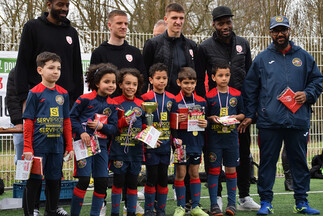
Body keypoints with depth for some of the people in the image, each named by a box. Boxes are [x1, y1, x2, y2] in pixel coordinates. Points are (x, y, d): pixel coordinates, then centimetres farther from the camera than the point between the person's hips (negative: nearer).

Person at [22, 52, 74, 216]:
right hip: (38, 146, -4)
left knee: (54, 181, 12)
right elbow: (28, 122, -5)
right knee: (34, 181, 0)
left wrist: (69, 146, 11)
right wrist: (27, 148, -9)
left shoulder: (63, 93, 8)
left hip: (57, 147, 4)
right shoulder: (35, 93, -5)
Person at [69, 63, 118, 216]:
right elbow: (72, 117, -3)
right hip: (85, 144, -5)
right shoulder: (86, 99, -6)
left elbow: (113, 128, 7)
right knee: (84, 179, -10)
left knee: (102, 182, 4)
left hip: (102, 146, 5)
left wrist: (100, 126, -11)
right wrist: (81, 131, -15)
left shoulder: (112, 105, 8)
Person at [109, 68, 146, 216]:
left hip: (136, 150, 3)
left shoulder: (141, 104, 8)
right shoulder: (115, 102, -3)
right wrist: (123, 122, -19)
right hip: (119, 149, -3)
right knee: (118, 182, 3)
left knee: (133, 183, 10)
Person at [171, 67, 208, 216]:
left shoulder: (201, 101, 8)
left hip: (196, 142, 4)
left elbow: (205, 120, 16)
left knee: (195, 173, 10)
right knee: (180, 174, 2)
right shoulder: (175, 102, -5)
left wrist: (205, 124, -5)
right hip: (181, 143, -4)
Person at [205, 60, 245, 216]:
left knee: (231, 170, 6)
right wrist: (212, 118, -14)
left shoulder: (236, 94, 5)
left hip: (231, 137, 2)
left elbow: (242, 114, 12)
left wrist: (236, 117, -8)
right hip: (214, 137, -2)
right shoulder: (209, 96, -1)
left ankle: (231, 203, 16)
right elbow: (204, 116, 4)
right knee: (214, 170, 0)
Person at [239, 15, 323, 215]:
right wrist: (249, 115, 4)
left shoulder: (303, 57, 12)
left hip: (298, 121, 1)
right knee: (267, 161, 2)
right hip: (269, 121, -1)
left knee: (300, 161, 7)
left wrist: (307, 94, -4)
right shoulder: (262, 59, 9)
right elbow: (250, 88, 9)